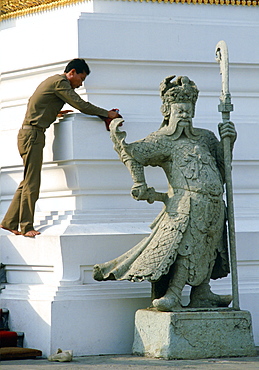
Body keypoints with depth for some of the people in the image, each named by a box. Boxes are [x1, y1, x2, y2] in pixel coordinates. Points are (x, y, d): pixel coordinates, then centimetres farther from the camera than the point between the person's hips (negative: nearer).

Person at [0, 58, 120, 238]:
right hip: (32, 134, -10)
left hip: (30, 134, 10)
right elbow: (82, 105, -13)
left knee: (28, 182, 9)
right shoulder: (60, 82, -9)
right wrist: (107, 114, -4)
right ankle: (26, 226, -9)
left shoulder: (53, 81, 22)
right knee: (32, 183, -10)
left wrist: (54, 113, 23)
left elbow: (32, 103, 28)